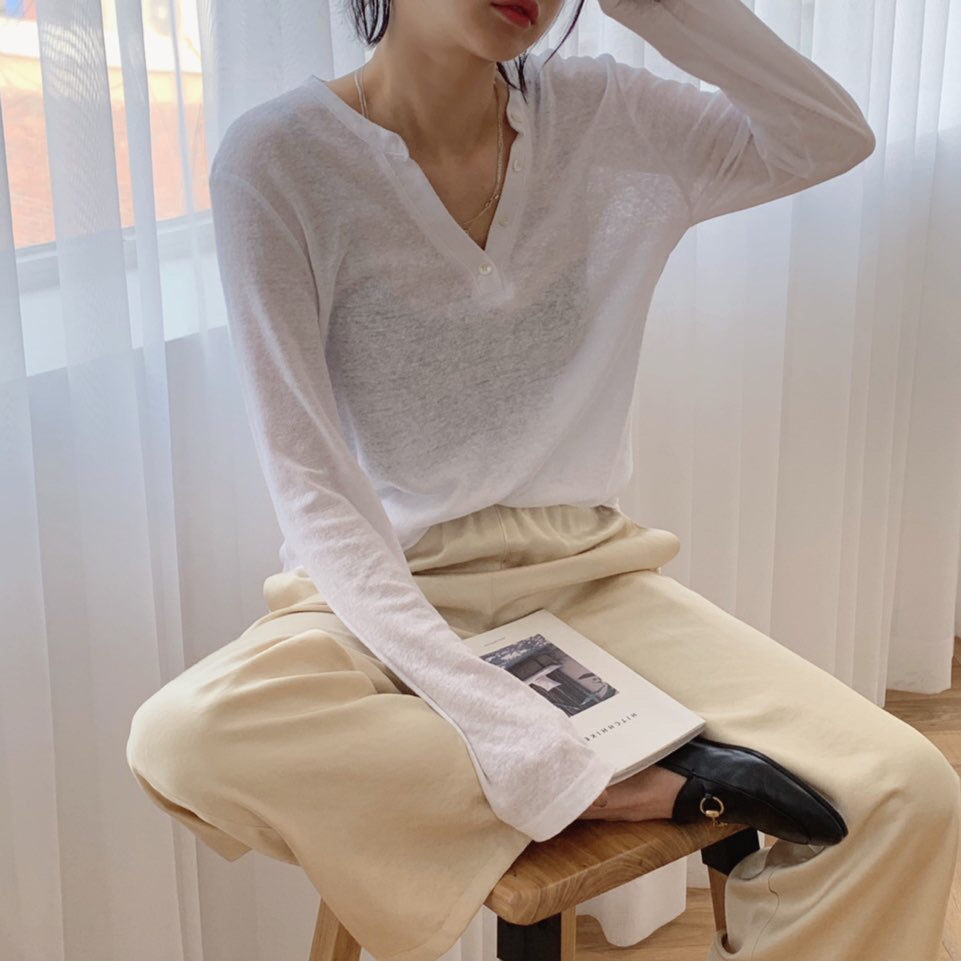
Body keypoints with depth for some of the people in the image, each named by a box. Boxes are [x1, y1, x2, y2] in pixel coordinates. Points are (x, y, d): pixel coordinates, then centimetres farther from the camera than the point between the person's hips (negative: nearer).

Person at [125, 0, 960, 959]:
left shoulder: (597, 117, 0)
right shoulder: (279, 158, -13)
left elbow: (833, 139, 0)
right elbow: (309, 483, -16)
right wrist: (500, 726, -26)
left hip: (586, 577, 2)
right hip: (384, 590, -2)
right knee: (182, 737, -35)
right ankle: (678, 781, -23)